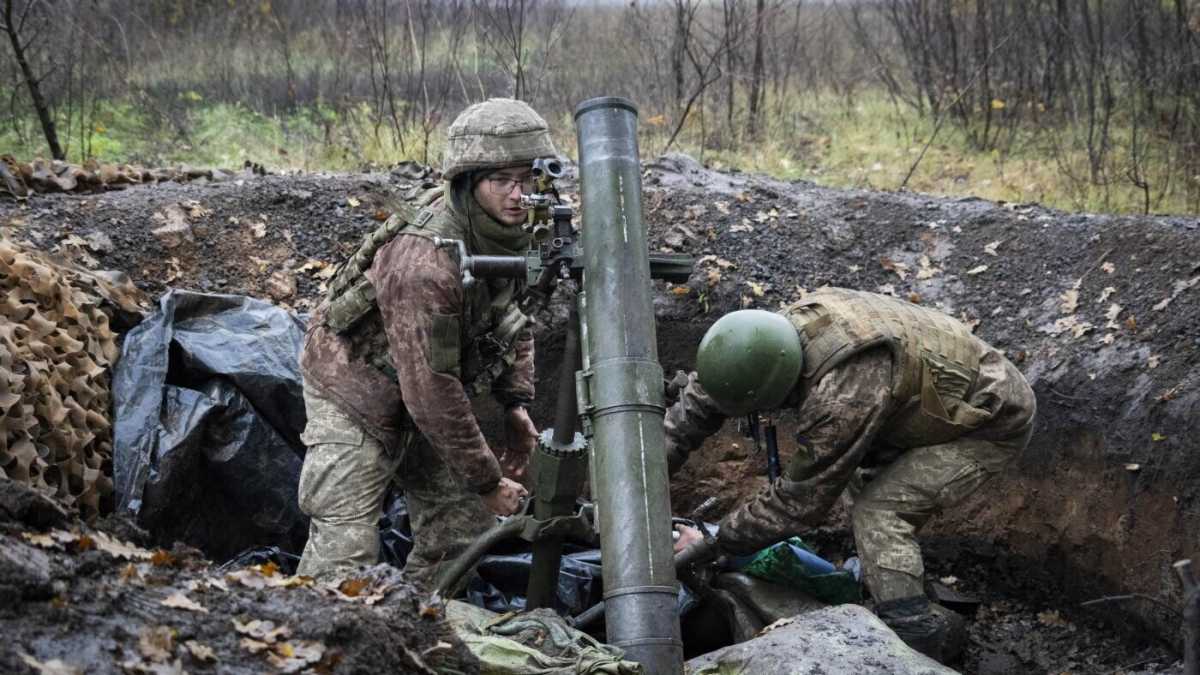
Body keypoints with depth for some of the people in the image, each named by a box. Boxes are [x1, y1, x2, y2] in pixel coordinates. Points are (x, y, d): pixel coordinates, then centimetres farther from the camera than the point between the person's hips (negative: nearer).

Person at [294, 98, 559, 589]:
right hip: (356, 395, -8)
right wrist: (487, 479, -24)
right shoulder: (425, 263, -36)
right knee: (346, 554, -13)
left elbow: (510, 317, 9)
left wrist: (517, 404, -3)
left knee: (465, 520, 8)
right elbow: (431, 390, -33)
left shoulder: (505, 229, -11)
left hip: (420, 396, 8)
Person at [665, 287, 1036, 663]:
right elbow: (701, 395, -1)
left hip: (995, 421, -9)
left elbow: (800, 500, -25)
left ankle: (914, 632, -13)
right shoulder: (789, 324, -12)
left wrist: (717, 542, -15)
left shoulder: (844, 396, -37)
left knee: (878, 514, -17)